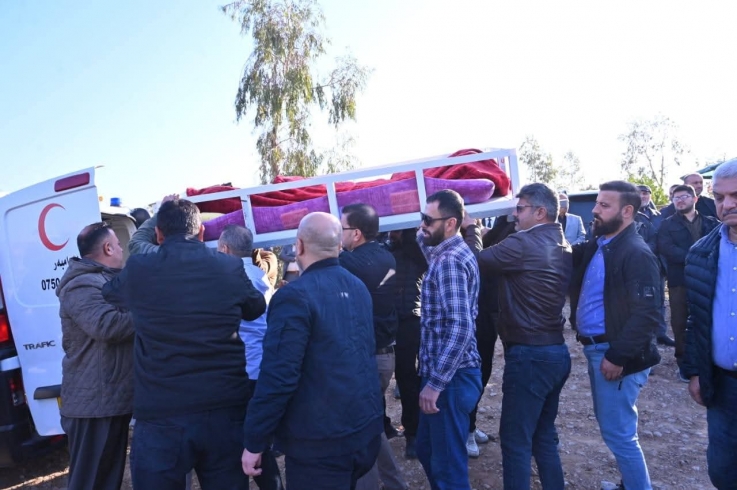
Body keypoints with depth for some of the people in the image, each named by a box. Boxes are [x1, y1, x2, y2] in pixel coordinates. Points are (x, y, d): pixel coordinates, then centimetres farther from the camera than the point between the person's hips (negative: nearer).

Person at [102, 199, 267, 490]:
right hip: (224, 411, 2)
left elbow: (107, 293, 20)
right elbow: (257, 309, 16)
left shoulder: (137, 271, -4)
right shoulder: (230, 268, -3)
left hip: (160, 417, -1)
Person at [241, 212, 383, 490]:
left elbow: (278, 376, -21)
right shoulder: (358, 287, 6)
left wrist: (254, 441, -13)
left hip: (320, 440, -7)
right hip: (367, 428, 8)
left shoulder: (295, 296, -19)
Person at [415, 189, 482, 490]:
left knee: (447, 464, 4)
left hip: (449, 377, -10)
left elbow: (460, 328, -27)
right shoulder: (452, 252, 10)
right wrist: (423, 234, 14)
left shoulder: (449, 261, -20)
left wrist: (435, 382, -24)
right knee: (427, 449, 23)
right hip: (446, 373, 10)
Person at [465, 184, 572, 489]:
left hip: (529, 355, -9)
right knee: (544, 436, 20)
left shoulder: (523, 244, -18)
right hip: (557, 351, 9)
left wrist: (471, 229, 9)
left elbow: (479, 261, -6)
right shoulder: (563, 246, 10)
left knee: (516, 440, 3)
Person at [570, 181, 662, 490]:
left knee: (618, 432, 0)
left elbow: (647, 314, -22)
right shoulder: (595, 248, 9)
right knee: (613, 425, 21)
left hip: (615, 355, -9)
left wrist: (618, 356, -22)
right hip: (595, 348, 9)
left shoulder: (637, 254, -17)